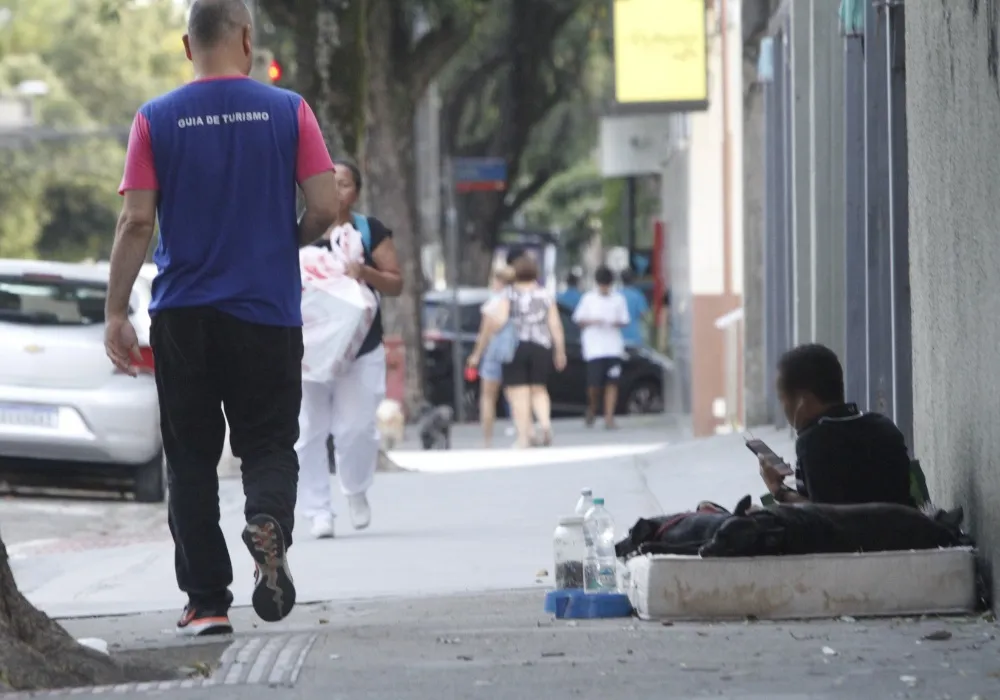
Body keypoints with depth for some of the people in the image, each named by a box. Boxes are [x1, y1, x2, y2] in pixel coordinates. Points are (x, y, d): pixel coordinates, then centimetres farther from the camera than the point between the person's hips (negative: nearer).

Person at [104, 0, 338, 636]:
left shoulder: (156, 120, -2)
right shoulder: (288, 111, -2)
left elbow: (136, 221, -6)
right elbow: (326, 207, -5)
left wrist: (116, 313, 0)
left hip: (182, 318, 0)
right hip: (267, 312, 0)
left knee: (192, 460, 9)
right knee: (268, 444, 9)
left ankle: (207, 602, 7)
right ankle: (269, 522, -23)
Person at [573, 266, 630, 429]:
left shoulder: (618, 299, 7)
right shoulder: (588, 299, 4)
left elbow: (624, 321, 11)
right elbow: (579, 320, 7)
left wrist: (616, 323, -11)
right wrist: (592, 322, -12)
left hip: (613, 347, 1)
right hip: (594, 347, -1)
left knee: (612, 383, -5)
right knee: (594, 384, -6)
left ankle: (609, 417, -3)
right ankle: (592, 408, 23)